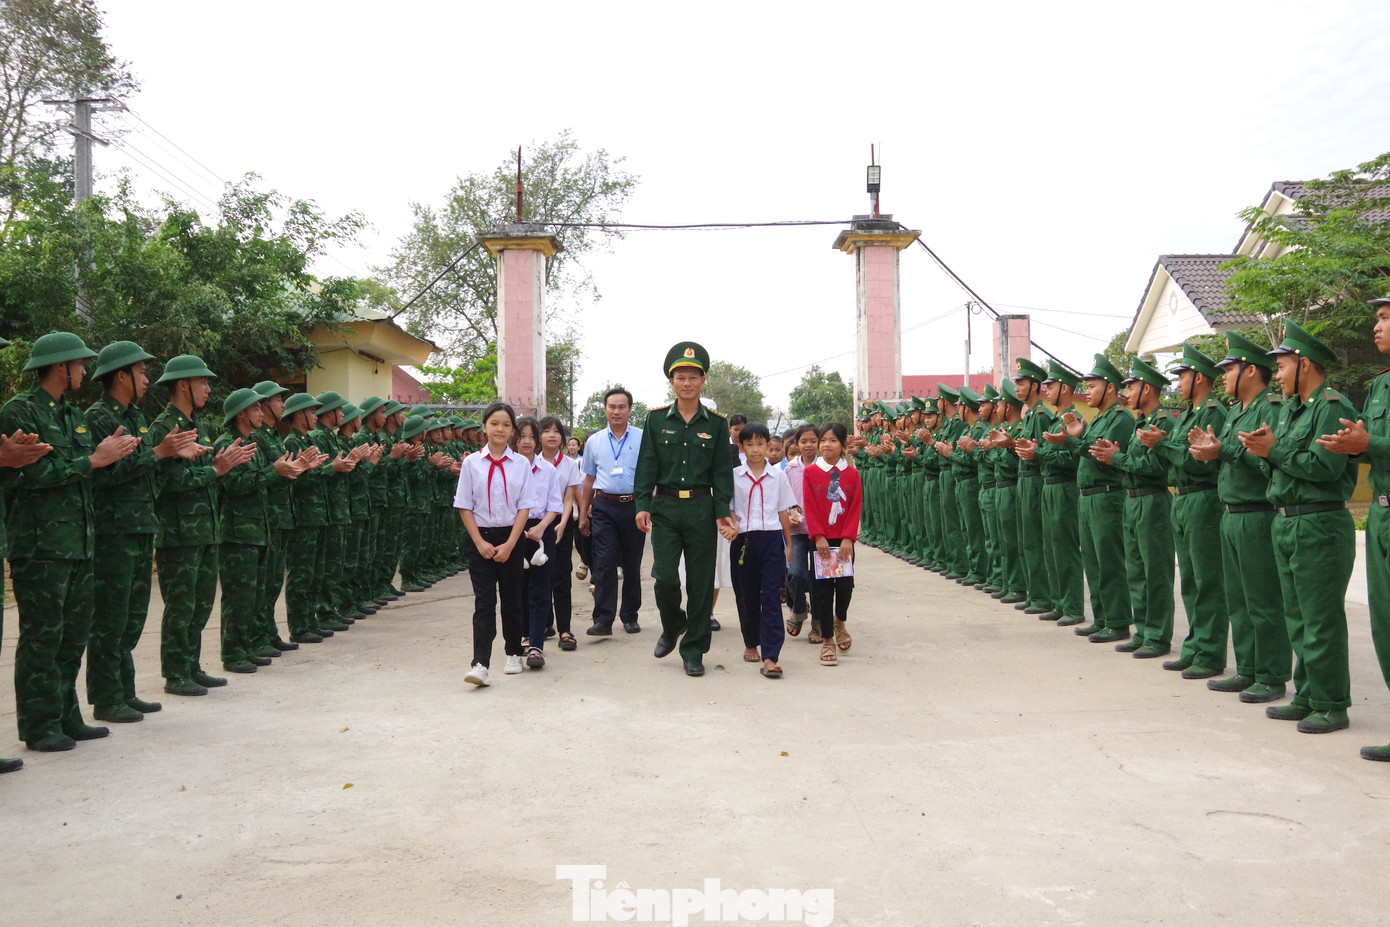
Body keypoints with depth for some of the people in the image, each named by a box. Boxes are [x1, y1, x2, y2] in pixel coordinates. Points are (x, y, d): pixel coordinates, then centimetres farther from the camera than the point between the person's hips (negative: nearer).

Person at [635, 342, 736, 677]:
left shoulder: (715, 423, 4)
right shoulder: (656, 420, 4)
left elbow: (722, 470, 3)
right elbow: (647, 465, 2)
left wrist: (723, 511, -6)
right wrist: (643, 505, -7)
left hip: (701, 508, 0)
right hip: (665, 508, 0)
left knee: (700, 581, 3)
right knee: (664, 577, -7)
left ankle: (693, 650, 14)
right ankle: (673, 626, 24)